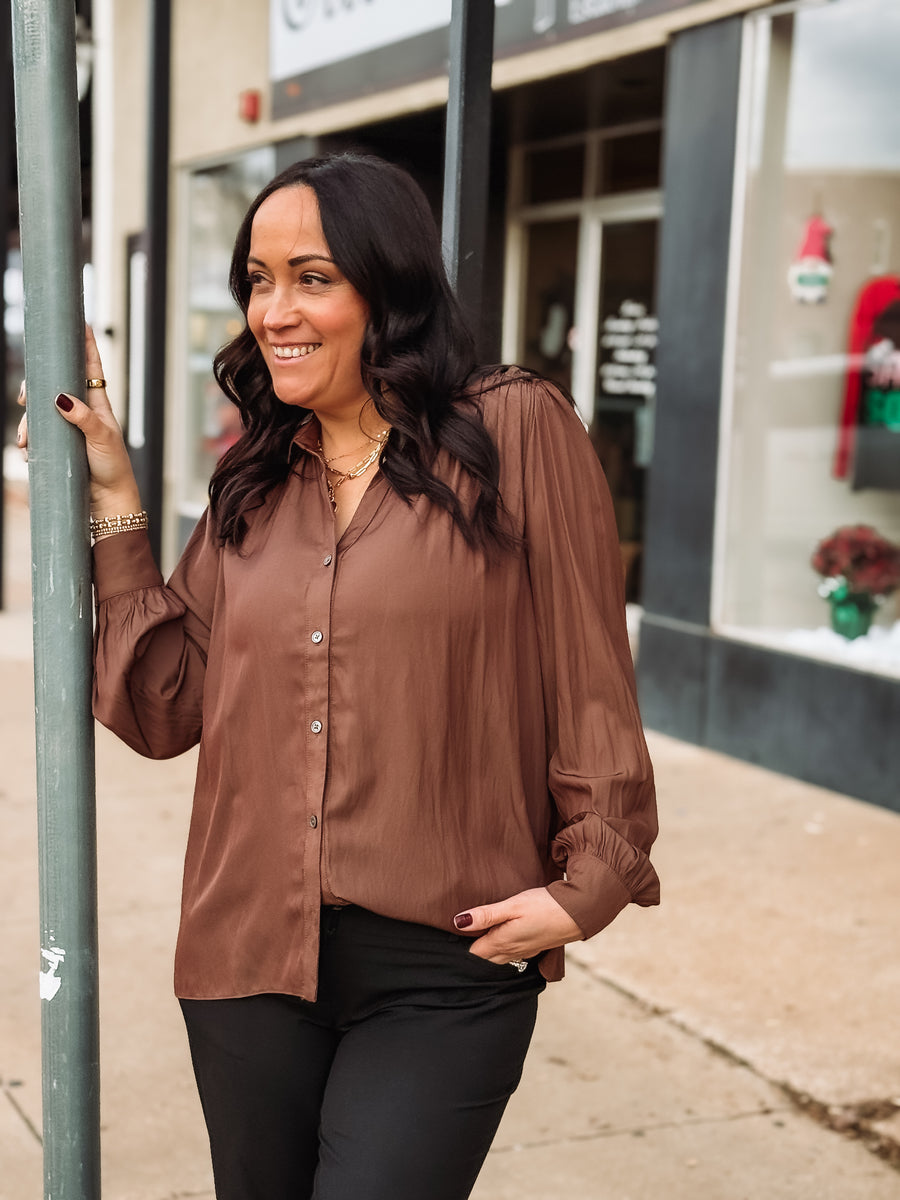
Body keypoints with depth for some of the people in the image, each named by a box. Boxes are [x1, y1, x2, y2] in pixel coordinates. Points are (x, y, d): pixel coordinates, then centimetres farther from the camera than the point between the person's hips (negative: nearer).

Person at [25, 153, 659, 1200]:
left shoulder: (517, 432, -5)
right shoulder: (251, 483, 10)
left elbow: (590, 680, -4)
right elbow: (165, 708, 5)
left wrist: (588, 884, -10)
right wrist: (113, 499, 3)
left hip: (444, 969, -5)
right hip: (249, 955, 5)